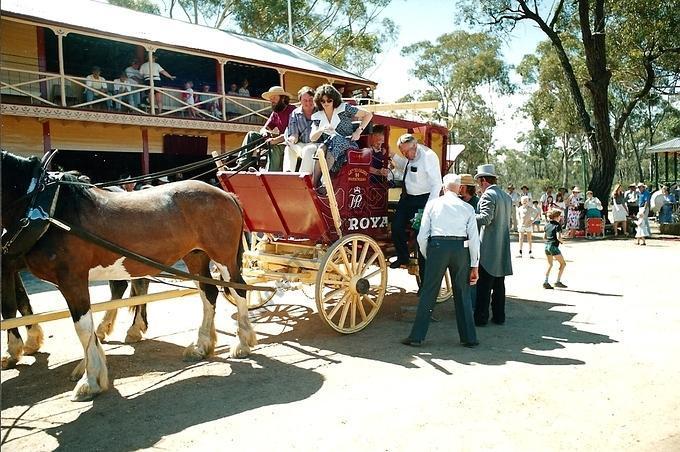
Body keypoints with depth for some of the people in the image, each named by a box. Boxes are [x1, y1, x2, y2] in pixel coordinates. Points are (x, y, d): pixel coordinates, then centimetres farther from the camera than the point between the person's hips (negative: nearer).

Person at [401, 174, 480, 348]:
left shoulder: (433, 204, 6)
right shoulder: (467, 208, 9)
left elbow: (422, 235, 3)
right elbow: (474, 238, 4)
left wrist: (426, 256, 16)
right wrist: (474, 265, 9)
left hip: (437, 247, -1)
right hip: (461, 249, 2)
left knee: (428, 293, 4)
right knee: (462, 294, 12)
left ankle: (416, 336, 7)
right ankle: (469, 338, 19)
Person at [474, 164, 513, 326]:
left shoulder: (488, 195, -12)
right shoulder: (506, 196, 14)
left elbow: (486, 218, -22)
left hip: (489, 248, -8)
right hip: (503, 248, 8)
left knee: (484, 285, -3)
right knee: (499, 284, 13)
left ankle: (481, 317, 1)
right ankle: (499, 316, 18)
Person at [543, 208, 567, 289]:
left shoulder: (547, 225, 11)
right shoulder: (558, 225, -10)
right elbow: (559, 237, -19)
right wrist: (562, 241, 0)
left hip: (546, 246, 7)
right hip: (554, 246, -7)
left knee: (550, 265, 18)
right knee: (563, 263, 7)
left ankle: (546, 282, 12)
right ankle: (558, 282, 3)